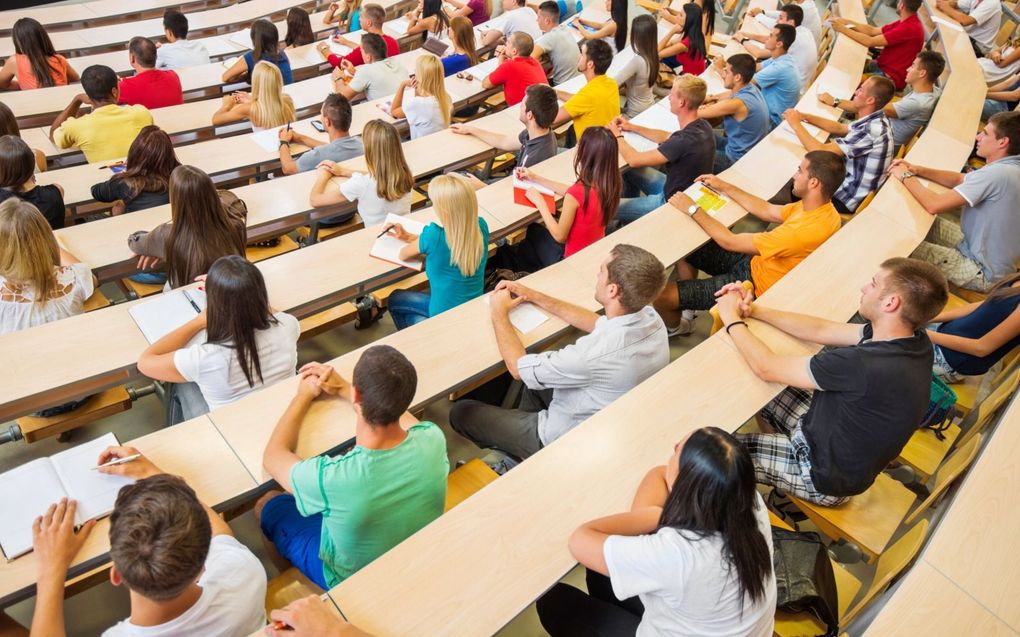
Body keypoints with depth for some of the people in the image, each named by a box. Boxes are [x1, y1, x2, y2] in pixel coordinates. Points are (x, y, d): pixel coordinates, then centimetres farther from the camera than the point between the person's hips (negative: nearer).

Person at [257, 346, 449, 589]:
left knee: (267, 504, 18)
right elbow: (396, 408, -2)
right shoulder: (432, 439, -29)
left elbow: (272, 456, -16)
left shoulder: (330, 478, -41)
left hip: (352, 582, -4)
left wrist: (304, 396, -4)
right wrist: (342, 389, 4)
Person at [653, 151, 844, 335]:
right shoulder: (821, 207, -7)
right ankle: (685, 311, 26)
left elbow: (730, 242, -28)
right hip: (755, 262, 10)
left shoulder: (805, 231, -36)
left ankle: (676, 327, 24)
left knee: (661, 296, -12)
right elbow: (767, 211, 9)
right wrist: (724, 187, 7)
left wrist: (693, 209, -18)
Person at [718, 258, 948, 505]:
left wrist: (731, 318, -13)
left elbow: (767, 368, -28)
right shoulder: (913, 340, -12)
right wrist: (753, 309, -7)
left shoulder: (866, 364, -38)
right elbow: (820, 330, -1)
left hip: (824, 477, -8)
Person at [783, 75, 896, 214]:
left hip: (847, 199, -8)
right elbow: (840, 128, 12)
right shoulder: (876, 120, -1)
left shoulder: (871, 130, -30)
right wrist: (805, 116, 0)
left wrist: (796, 124, -20)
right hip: (849, 183, 8)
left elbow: (822, 151, -31)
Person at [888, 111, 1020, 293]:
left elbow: (934, 205, -31)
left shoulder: (997, 174, -30)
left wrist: (906, 176, -14)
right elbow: (960, 179, 10)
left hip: (984, 274, -10)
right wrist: (919, 170, -4)